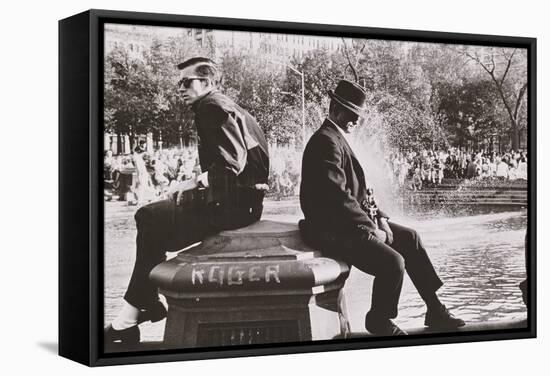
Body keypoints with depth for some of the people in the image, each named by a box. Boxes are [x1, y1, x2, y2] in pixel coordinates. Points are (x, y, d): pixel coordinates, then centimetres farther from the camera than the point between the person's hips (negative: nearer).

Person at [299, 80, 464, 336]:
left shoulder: (338, 138, 16)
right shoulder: (326, 142, -18)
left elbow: (359, 187, 19)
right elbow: (337, 196, -25)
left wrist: (380, 218, 6)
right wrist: (370, 229, -18)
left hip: (350, 222, 12)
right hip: (333, 231, -11)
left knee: (409, 238, 13)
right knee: (393, 262, -23)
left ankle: (435, 310, 18)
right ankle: (378, 320, 3)